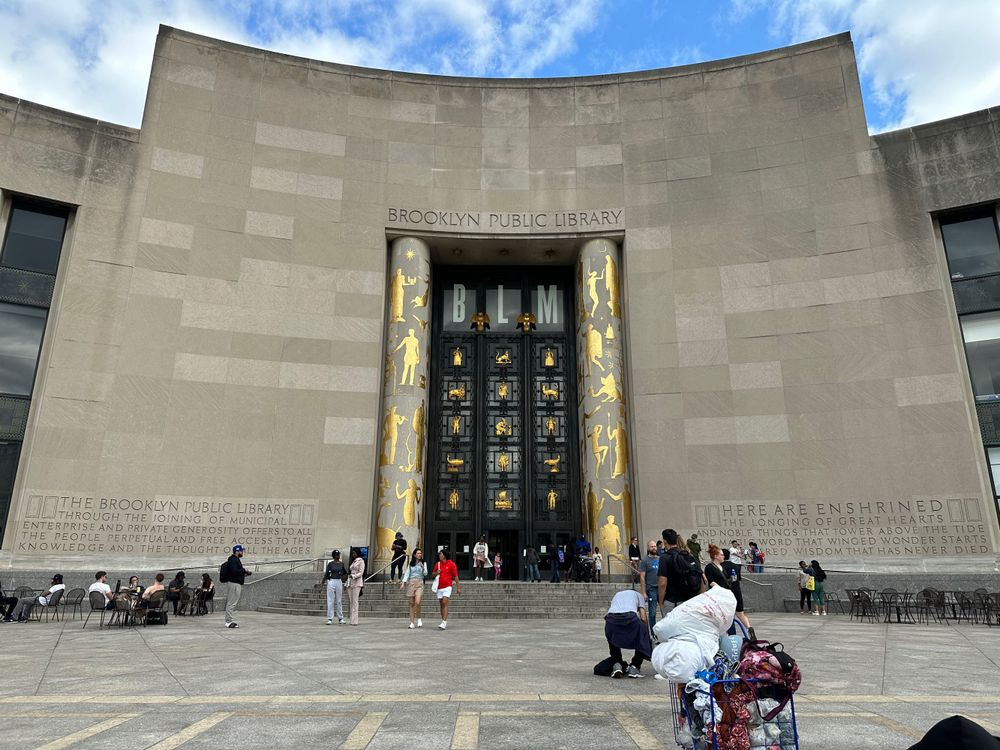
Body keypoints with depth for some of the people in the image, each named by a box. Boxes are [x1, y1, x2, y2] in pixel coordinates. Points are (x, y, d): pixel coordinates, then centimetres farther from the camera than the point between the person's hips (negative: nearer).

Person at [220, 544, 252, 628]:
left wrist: (244, 573, 8)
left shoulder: (236, 560, 19)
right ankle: (229, 621, -5)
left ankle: (230, 621, 20)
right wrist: (244, 570, -13)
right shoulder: (233, 560, -14)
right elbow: (234, 571, -25)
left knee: (232, 603, 14)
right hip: (234, 583, -11)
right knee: (232, 603, -8)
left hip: (237, 583, 11)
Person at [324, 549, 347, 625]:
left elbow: (345, 573, 18)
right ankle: (330, 619, 2)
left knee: (339, 601, 8)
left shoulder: (342, 564, 7)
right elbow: (326, 574, -4)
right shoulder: (330, 564, -3)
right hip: (331, 582, -3)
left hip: (339, 582, 3)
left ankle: (340, 618, 15)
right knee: (330, 601, -2)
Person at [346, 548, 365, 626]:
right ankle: (352, 620, 4)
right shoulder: (353, 561, 21)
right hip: (350, 583, 7)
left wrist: (353, 576, -22)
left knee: (354, 601, -11)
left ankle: (354, 621, -12)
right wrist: (347, 583, 17)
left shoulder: (361, 561, -1)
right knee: (350, 601, 3)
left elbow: (361, 573, -8)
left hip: (357, 583, -7)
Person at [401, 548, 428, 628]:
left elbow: (425, 574, -1)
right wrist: (403, 582, -1)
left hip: (419, 583, -2)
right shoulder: (411, 563, 11)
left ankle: (418, 619, 4)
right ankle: (412, 622, 9)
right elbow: (407, 573, 10)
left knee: (417, 602, -18)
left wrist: (423, 567, -18)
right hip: (411, 583, 2)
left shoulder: (423, 563, 8)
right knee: (411, 604, 2)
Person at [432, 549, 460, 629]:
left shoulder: (451, 564, -4)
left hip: (447, 586, -5)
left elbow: (455, 576, -1)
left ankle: (444, 623, -18)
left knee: (445, 603, -15)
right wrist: (436, 573, -5)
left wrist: (458, 587, -2)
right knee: (441, 605, 8)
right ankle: (444, 622, 16)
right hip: (439, 587, 5)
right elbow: (433, 574, 18)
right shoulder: (438, 564, 9)